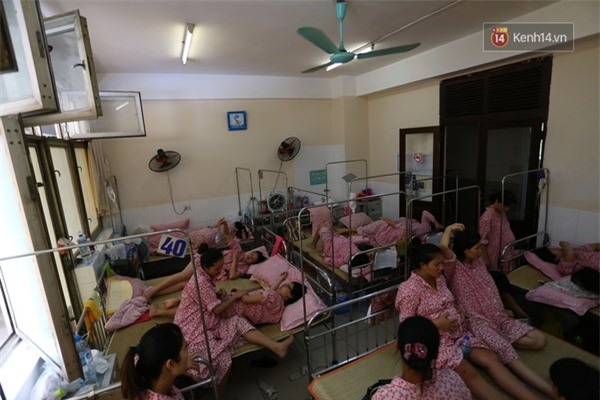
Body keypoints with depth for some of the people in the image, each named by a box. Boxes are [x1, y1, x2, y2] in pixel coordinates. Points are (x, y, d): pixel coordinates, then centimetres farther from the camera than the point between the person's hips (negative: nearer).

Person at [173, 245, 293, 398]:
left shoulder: (205, 276, 5)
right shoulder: (201, 282, -25)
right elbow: (217, 310, -21)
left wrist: (219, 296, 1)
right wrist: (235, 296, -11)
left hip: (207, 323, 9)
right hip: (193, 330, -9)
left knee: (238, 322, -12)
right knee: (223, 359, -23)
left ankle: (276, 346, -20)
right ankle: (219, 395, 3)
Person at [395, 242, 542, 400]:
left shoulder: (439, 278, 6)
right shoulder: (410, 289, -19)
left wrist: (459, 312, 0)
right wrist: (436, 324, -21)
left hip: (459, 332, 8)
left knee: (492, 359, -8)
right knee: (469, 373, -23)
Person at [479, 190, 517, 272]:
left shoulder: (502, 213, 3)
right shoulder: (487, 217, -25)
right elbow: (483, 240, -23)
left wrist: (513, 249, 20)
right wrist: (485, 259, -20)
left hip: (505, 255, 8)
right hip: (494, 258, -8)